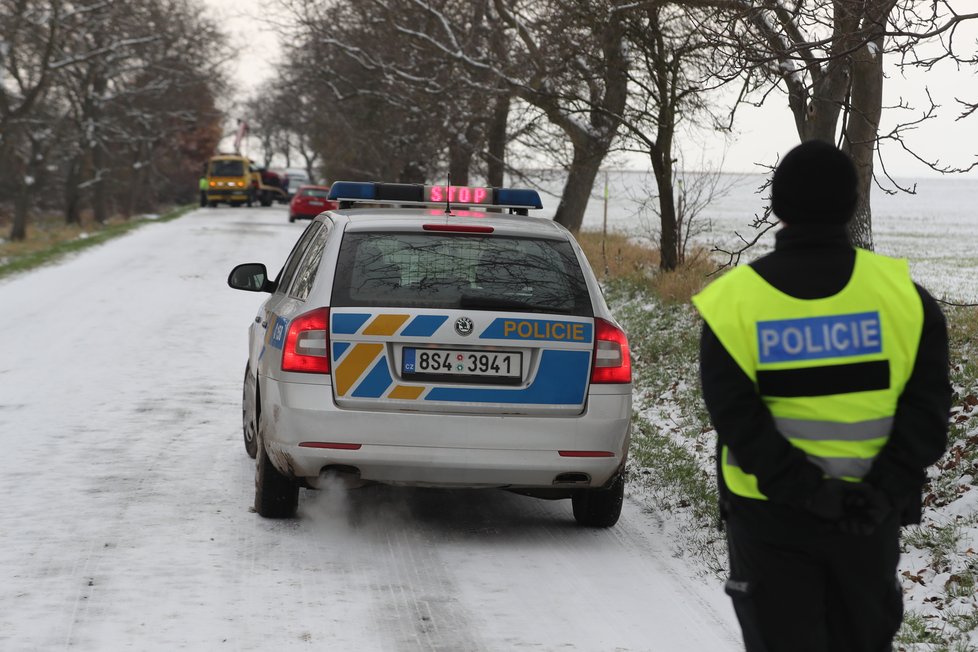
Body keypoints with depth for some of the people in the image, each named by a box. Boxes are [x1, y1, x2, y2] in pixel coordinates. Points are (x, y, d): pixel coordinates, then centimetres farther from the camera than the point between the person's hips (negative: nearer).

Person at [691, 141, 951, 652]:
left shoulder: (734, 300, -10)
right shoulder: (900, 292, -6)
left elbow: (736, 418, -15)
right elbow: (927, 406, -10)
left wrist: (807, 489, -16)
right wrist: (886, 491, -14)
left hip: (769, 516, -1)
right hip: (871, 518, 2)